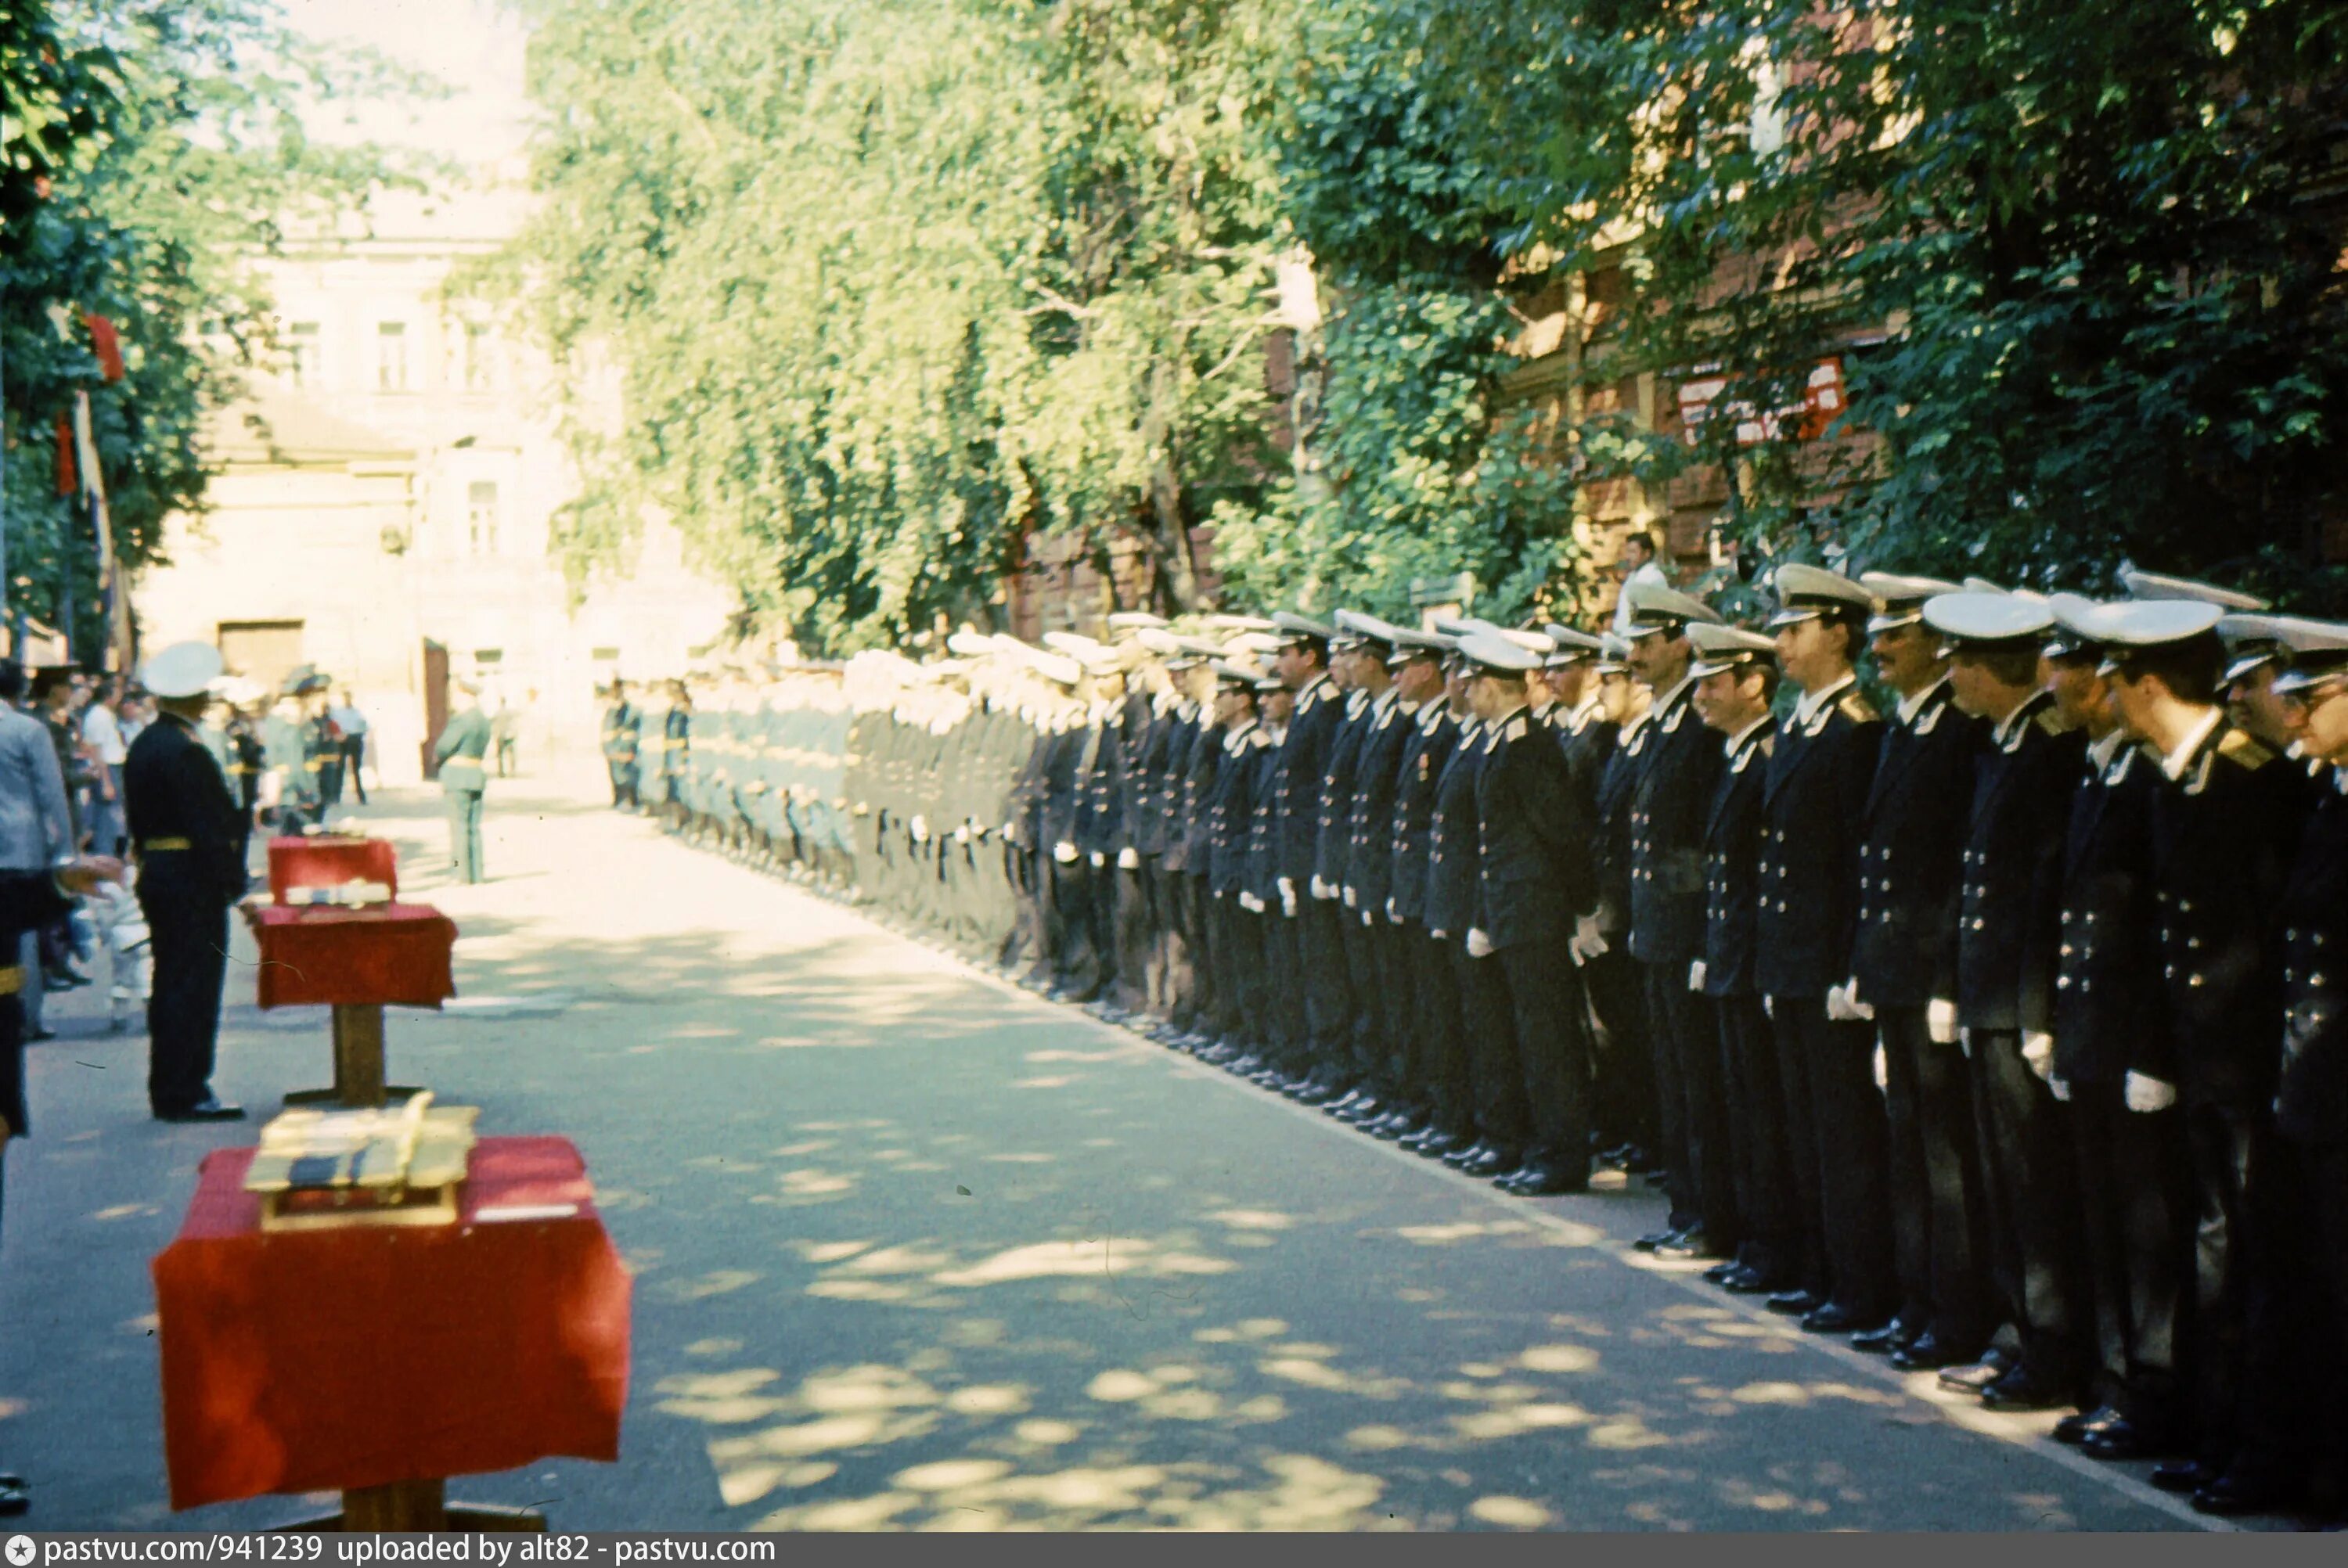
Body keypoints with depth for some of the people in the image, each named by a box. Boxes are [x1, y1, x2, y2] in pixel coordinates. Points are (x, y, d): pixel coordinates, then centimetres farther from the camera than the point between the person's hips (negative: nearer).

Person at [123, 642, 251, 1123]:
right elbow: (208, 826, -21)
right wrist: (233, 880, -16)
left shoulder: (143, 745, 11)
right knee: (195, 986, -4)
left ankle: (168, 1091, 19)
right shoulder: (186, 752, -18)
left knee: (171, 985, 14)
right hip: (192, 879, -10)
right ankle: (185, 1093, -2)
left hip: (155, 873, 10)